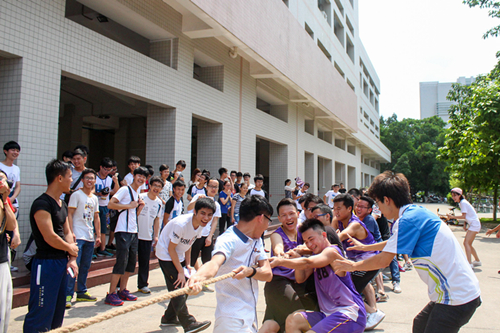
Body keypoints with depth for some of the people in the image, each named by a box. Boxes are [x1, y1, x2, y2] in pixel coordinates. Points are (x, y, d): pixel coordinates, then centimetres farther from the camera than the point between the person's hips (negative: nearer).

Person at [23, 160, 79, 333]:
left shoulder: (62, 204, 13)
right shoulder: (42, 204, -17)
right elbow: (50, 238, -22)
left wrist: (72, 259, 1)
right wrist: (70, 249, -6)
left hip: (62, 262, 9)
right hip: (46, 263, -9)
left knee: (58, 312, 16)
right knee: (41, 313, -4)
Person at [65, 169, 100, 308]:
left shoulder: (95, 198, 16)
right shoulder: (76, 195, -3)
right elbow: (69, 214, -8)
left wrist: (98, 235, 15)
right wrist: (71, 233, -16)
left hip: (90, 237, 7)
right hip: (78, 237, -6)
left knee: (85, 266, 11)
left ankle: (82, 292, 21)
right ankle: (68, 295, -5)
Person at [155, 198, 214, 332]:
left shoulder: (201, 225, -10)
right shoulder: (181, 224, -32)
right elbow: (171, 248, -23)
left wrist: (187, 265, 6)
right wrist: (180, 271, -19)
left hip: (179, 256, 8)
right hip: (166, 256, -8)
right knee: (178, 288, -11)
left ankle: (169, 318, 27)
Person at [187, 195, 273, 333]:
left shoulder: (257, 241, 9)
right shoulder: (228, 240, -16)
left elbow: (268, 274, -1)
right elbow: (215, 263, -35)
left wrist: (250, 271, -22)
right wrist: (199, 277, -57)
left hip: (250, 315, 8)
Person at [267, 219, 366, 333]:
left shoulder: (331, 251, -11)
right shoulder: (316, 256, 16)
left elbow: (308, 263, -30)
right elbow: (301, 278, 12)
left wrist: (280, 261, -37)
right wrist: (297, 259, -5)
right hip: (328, 313, 8)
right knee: (292, 321, -8)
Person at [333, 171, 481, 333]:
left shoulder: (408, 219, -19)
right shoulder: (417, 211, 11)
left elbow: (383, 260, -16)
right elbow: (394, 243, 28)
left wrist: (353, 265, 0)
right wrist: (365, 247, 40)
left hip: (457, 298, -10)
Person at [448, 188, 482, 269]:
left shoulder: (463, 202, -15)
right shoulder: (462, 202, 13)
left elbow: (464, 216, -23)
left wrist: (453, 217, -25)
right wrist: (465, 224, 10)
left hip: (474, 224, -10)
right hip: (473, 225, 10)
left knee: (466, 243, -18)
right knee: (468, 244, 15)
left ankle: (470, 264, -24)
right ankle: (477, 261, 30)